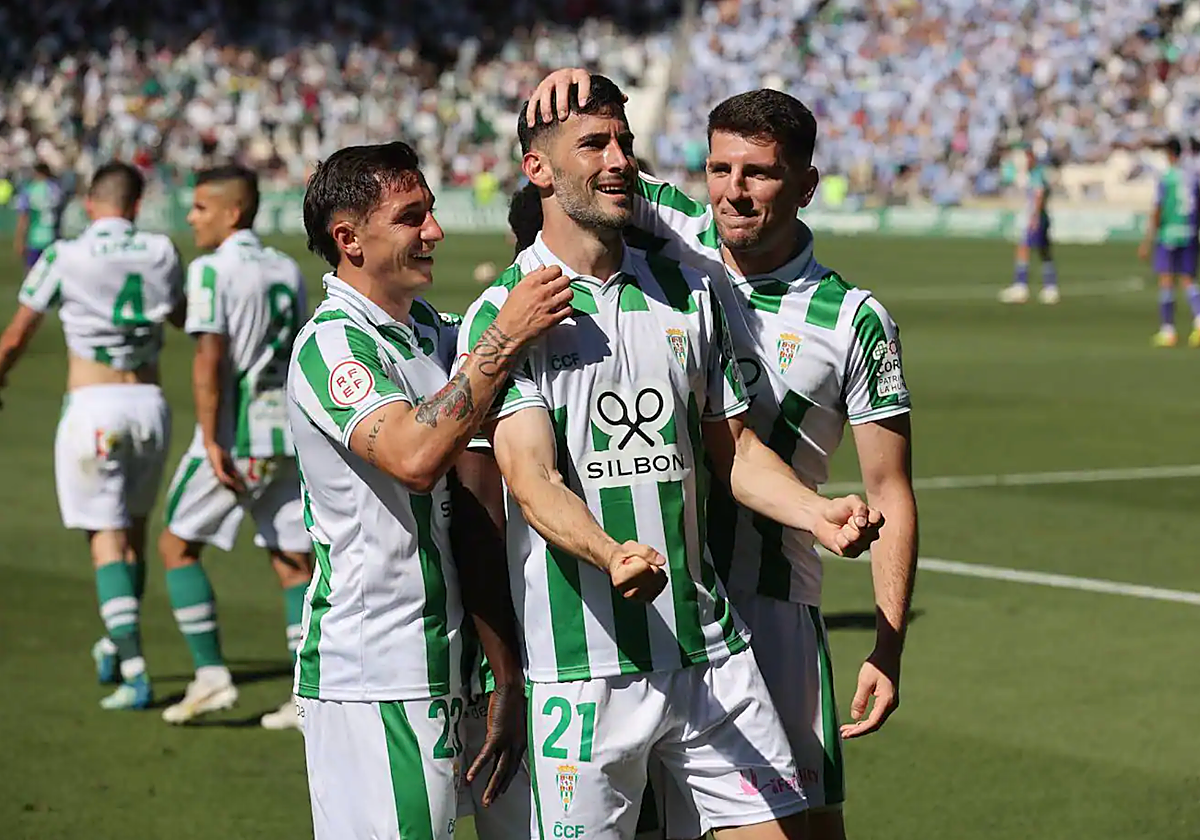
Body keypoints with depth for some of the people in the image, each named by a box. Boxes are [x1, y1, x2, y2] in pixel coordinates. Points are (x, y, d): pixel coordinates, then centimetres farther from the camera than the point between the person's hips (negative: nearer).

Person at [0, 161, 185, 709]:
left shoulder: (63, 258, -6)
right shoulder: (161, 253, 2)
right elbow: (182, 316, 22)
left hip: (91, 406, -3)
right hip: (148, 403, 3)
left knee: (107, 540, -4)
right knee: (134, 529, 19)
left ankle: (135, 674, -12)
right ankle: (114, 648, 30)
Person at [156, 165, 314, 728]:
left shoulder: (212, 270, -8)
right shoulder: (287, 270, 12)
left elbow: (209, 357, -16)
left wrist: (211, 440, -17)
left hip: (233, 435, -6)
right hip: (288, 433, 6)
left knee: (177, 545, 9)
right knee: (295, 563, 7)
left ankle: (210, 675, 2)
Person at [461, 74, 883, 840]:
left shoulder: (688, 294, 12)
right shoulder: (502, 314, -5)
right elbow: (534, 481, -15)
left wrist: (818, 513, -2)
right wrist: (612, 556, -34)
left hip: (710, 650, 5)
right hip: (582, 666, -4)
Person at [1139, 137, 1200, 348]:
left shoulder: (1165, 179, -7)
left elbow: (1156, 214, -10)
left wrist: (1147, 243, -7)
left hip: (1167, 234, -4)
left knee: (1166, 281, 1)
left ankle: (1167, 330, 1)